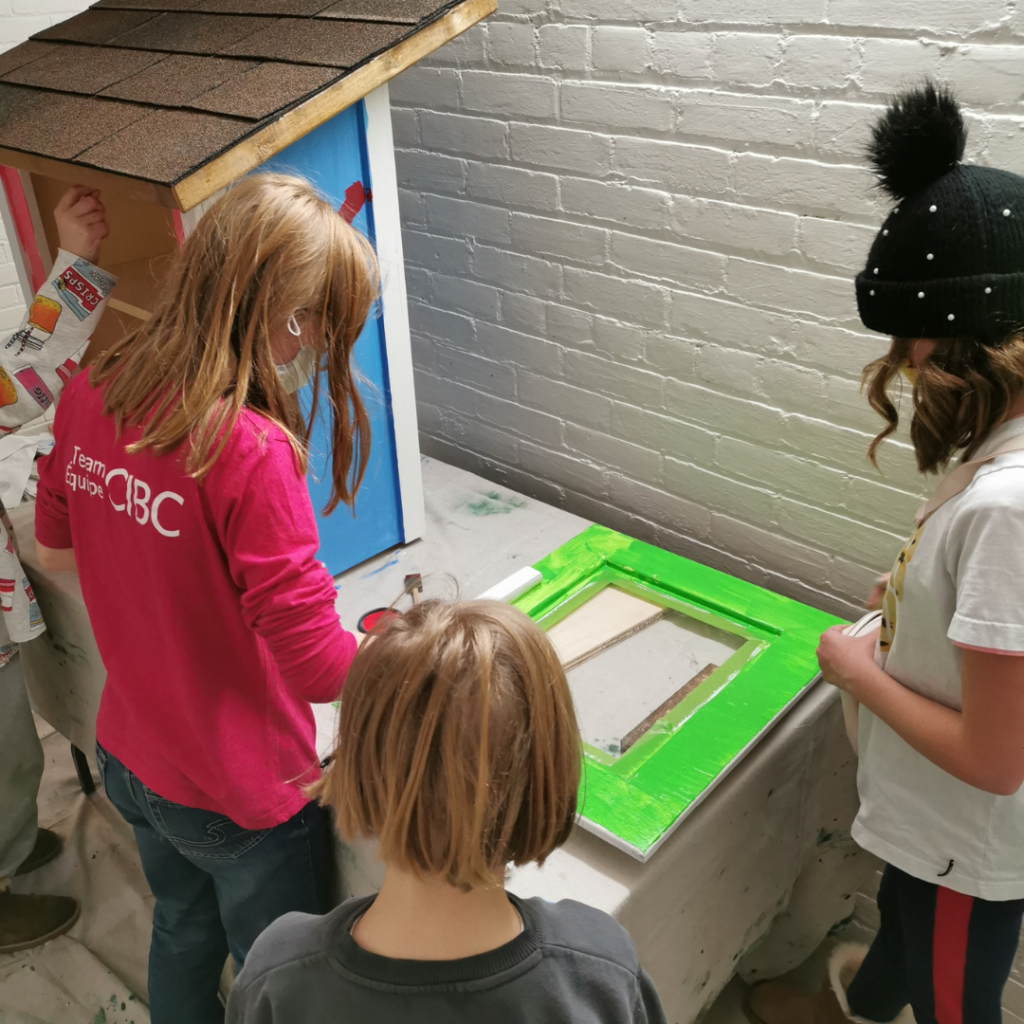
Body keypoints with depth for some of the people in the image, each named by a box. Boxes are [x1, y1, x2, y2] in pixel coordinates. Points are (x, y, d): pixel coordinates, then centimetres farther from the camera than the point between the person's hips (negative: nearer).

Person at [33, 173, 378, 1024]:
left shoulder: (92, 395, -10)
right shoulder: (247, 450, -32)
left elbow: (54, 548, 7)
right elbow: (317, 662, -28)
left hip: (130, 760, 7)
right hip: (239, 795, -6)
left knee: (183, 937, 32)